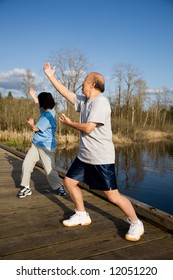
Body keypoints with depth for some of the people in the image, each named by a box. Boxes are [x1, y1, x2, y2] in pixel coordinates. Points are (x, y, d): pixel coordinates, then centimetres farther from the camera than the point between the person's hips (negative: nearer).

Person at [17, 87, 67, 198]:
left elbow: (35, 128, -18)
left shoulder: (48, 116, -23)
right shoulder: (47, 110, 5)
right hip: (36, 145, 9)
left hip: (46, 147, -9)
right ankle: (26, 187, 13)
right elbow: (40, 105, 30)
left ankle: (58, 187, 16)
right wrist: (33, 95, 34)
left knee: (50, 170, -3)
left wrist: (31, 123, 3)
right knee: (26, 164, 4)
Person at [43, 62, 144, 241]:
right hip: (84, 156, 9)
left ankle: (136, 224, 14)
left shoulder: (100, 102, -17)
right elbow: (66, 93, 18)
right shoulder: (84, 101, 10)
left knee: (112, 195, -6)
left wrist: (69, 123, -7)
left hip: (101, 159, -9)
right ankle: (82, 215, 31)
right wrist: (50, 76, 21)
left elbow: (88, 128, -24)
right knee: (69, 182, 15)